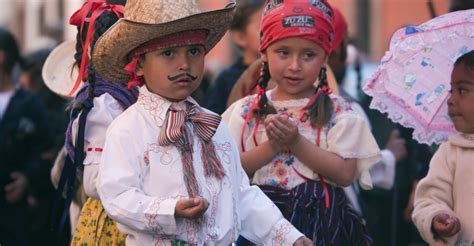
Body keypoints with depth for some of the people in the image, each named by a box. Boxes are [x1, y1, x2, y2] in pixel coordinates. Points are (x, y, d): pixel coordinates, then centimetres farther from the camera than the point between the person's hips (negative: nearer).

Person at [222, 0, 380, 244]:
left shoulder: (336, 111, 1)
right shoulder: (246, 110, 5)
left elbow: (345, 174, -8)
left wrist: (297, 143, -14)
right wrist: (271, 147, -14)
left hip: (319, 218, -1)